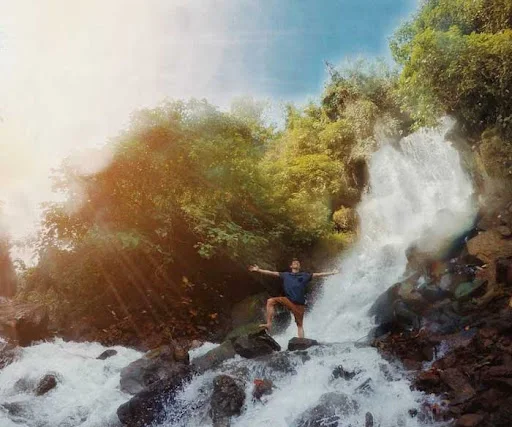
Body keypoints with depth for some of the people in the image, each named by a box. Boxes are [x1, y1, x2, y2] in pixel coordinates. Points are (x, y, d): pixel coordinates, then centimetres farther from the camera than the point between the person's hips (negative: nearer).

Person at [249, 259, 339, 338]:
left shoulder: (304, 275, 12)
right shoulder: (285, 275, 13)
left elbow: (317, 275, 11)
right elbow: (272, 273, 8)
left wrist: (331, 273, 7)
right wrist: (258, 270, 0)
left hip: (299, 304, -1)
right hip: (288, 300, 1)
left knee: (299, 324, 0)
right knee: (270, 301, -17)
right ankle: (269, 324, -18)